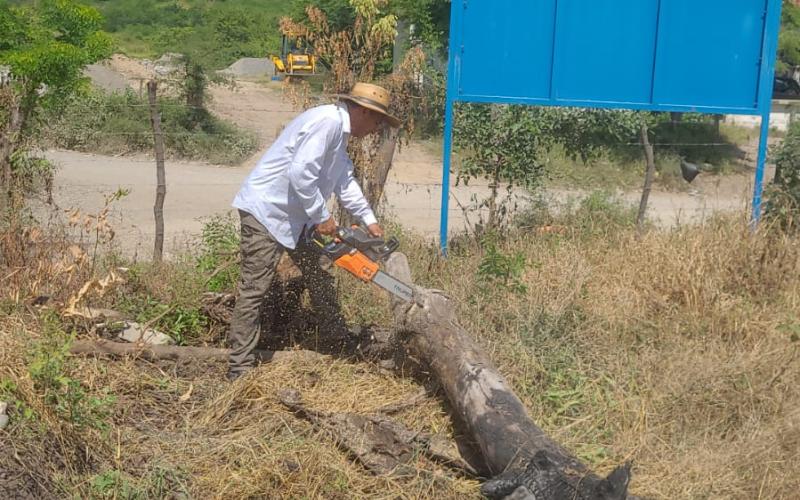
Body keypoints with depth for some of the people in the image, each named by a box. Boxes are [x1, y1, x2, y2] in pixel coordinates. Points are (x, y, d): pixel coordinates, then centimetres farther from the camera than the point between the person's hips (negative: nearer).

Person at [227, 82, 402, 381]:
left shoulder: (339, 131, 12)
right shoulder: (327, 121, -21)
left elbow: (345, 182, 17)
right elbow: (300, 173, -29)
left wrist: (369, 220, 10)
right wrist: (322, 217, -19)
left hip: (295, 215, 11)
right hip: (265, 210, -11)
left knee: (319, 276, 19)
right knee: (255, 289, -8)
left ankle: (340, 339, 35)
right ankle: (240, 368, -5)